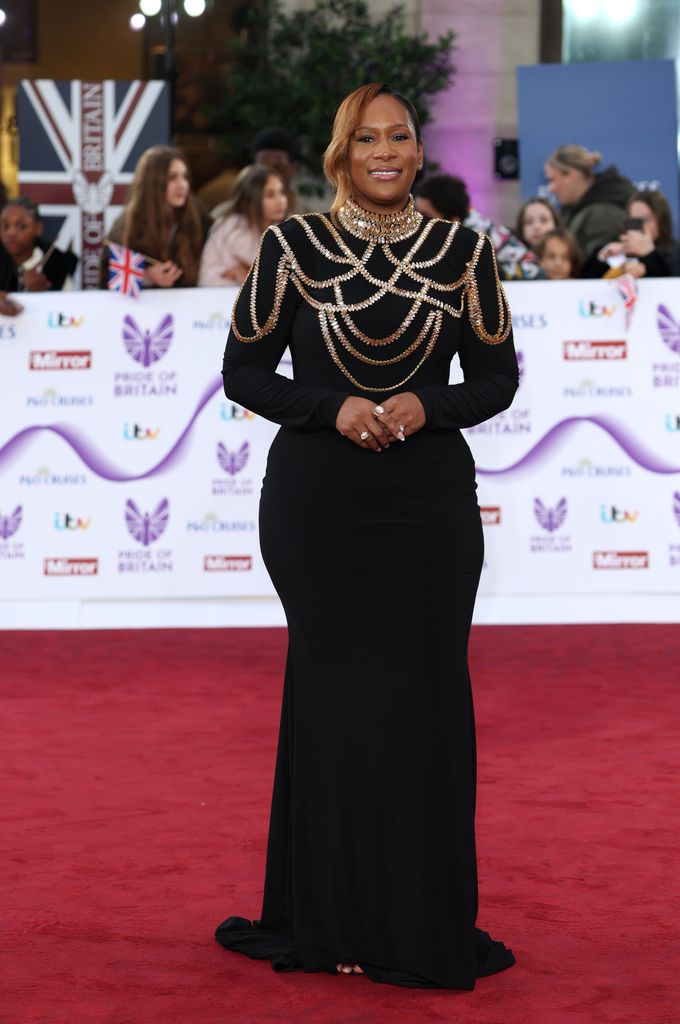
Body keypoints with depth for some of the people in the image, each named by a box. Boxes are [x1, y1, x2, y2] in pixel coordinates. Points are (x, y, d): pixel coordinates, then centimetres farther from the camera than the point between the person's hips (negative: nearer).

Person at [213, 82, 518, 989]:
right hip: (317, 498, -1)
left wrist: (427, 406, -12)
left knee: (426, 698, 1)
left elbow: (497, 377, 7)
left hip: (430, 501, 1)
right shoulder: (293, 248, -1)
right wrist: (332, 407, -14)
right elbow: (243, 372, 2)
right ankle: (336, 920, 14)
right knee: (335, 692, 2)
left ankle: (423, 923, 12)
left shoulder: (464, 252, 2)